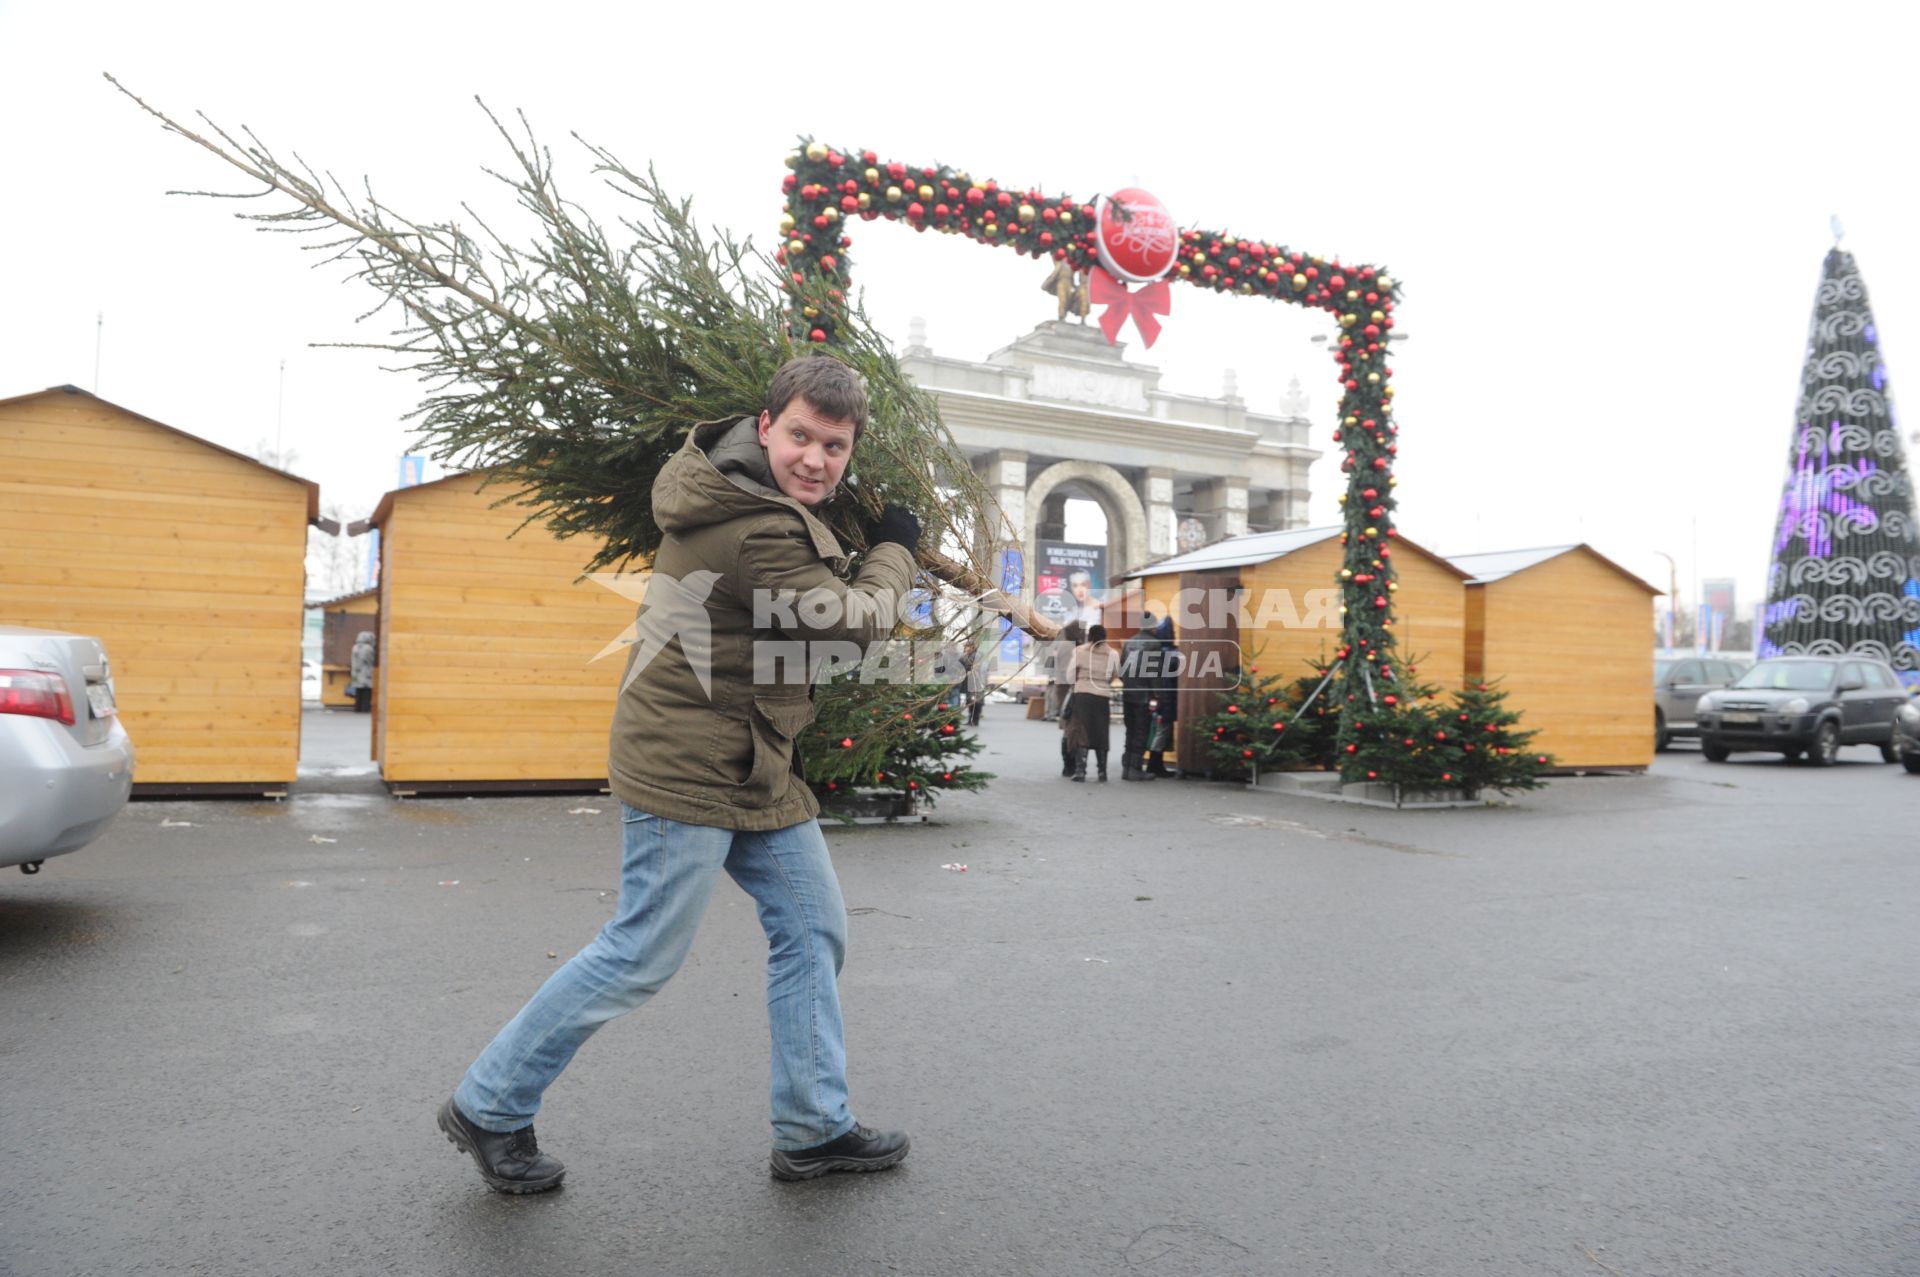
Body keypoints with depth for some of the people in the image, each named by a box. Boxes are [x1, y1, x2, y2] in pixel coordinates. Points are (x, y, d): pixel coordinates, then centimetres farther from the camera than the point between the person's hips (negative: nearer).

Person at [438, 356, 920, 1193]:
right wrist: (895, 551, 3)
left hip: (755, 765, 10)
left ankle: (812, 1130, 22)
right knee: (642, 955, -1)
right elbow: (856, 624, -15)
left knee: (812, 930, 11)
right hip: (689, 767, -10)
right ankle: (489, 1108, 20)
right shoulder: (759, 533, -25)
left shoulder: (734, 486, 6)